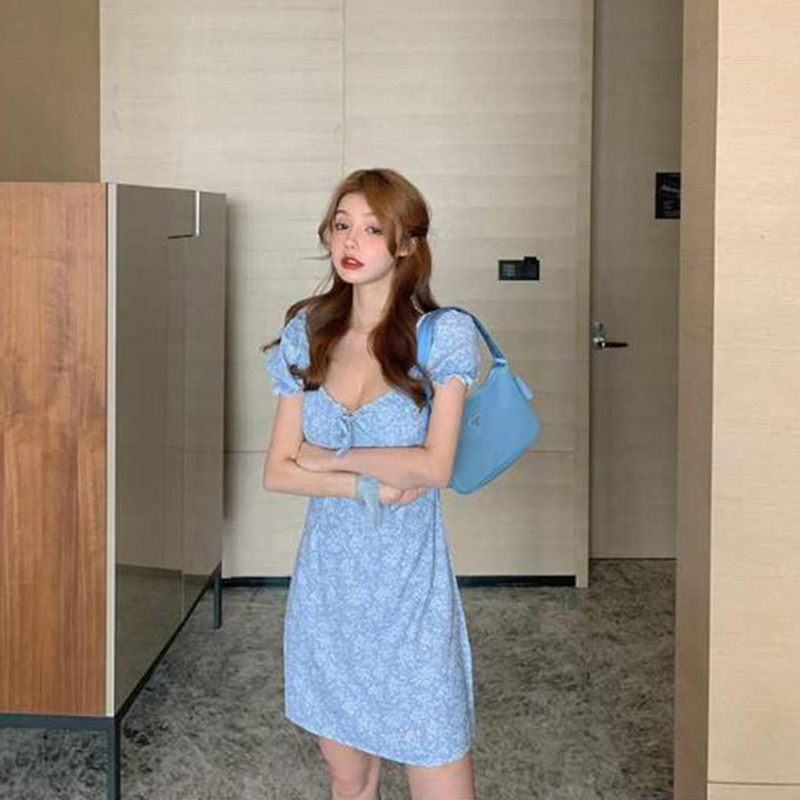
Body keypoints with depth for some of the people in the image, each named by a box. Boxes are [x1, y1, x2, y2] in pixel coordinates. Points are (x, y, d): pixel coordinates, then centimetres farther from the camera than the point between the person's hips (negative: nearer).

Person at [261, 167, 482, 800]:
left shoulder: (443, 335, -8)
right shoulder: (307, 335, 4)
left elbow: (433, 467, -16)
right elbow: (277, 473, 1)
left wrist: (329, 457, -8)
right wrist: (371, 486, -12)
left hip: (410, 586, -3)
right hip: (326, 581, 4)